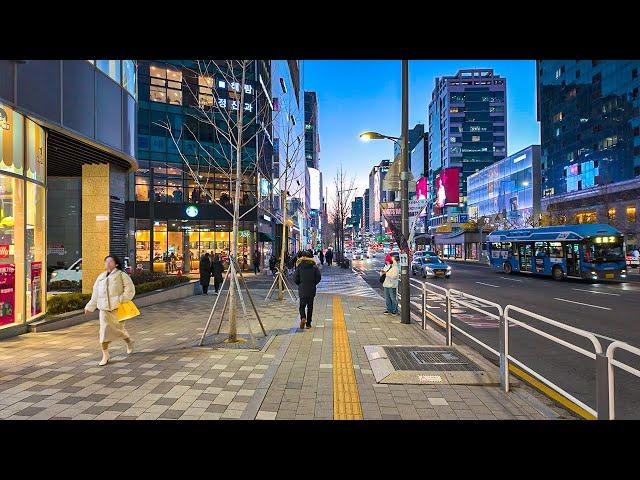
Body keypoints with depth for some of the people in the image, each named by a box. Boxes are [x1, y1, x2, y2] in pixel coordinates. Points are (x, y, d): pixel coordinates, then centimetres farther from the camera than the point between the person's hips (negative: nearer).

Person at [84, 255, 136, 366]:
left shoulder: (121, 275, -1)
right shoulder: (101, 277, 17)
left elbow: (130, 289, -8)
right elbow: (95, 294, 22)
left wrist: (122, 299, -19)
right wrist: (90, 307, 20)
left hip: (117, 308, -4)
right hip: (104, 308, 4)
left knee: (119, 329, 5)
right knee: (104, 331, -2)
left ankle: (129, 342, 37)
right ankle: (105, 356, 6)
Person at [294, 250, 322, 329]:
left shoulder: (299, 266, -3)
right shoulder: (314, 266, 0)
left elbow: (295, 279, -3)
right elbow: (318, 277, -3)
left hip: (302, 289, -1)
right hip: (311, 290, 1)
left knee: (302, 305, 10)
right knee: (310, 306, 11)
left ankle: (303, 318, -17)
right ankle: (308, 324, 13)